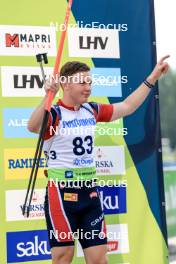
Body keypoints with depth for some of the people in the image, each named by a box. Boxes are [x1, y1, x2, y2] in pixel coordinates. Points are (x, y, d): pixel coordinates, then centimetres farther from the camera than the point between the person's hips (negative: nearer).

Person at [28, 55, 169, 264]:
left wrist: (152, 78, 18)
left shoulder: (91, 111, 9)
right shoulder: (53, 114, -12)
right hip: (62, 193, -6)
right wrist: (47, 97, -51)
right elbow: (32, 127, -35)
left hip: (90, 193, 6)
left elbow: (127, 106, 20)